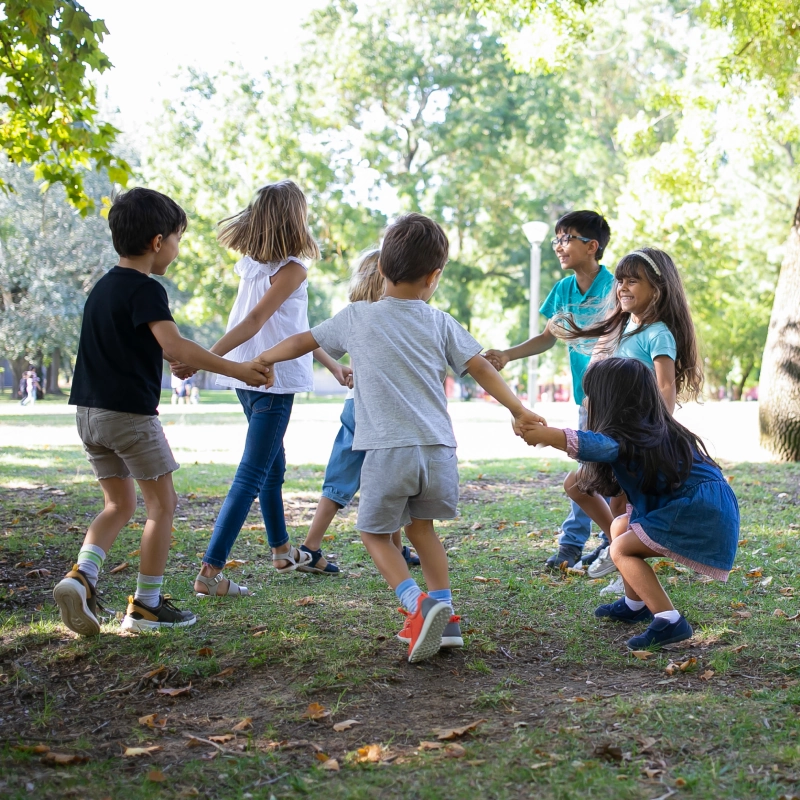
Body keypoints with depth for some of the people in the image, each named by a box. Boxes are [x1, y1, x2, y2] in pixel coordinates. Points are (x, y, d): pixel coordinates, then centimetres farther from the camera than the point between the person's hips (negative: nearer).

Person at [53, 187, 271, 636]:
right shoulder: (145, 289, -14)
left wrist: (181, 362, 29)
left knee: (120, 504, 16)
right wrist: (237, 369, -26)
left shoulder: (104, 287, 14)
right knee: (163, 503, 5)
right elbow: (173, 345, -27)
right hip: (130, 411, -8)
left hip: (91, 411, 8)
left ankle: (82, 576, -4)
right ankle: (147, 605, 8)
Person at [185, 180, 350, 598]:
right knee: (251, 476, -6)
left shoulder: (251, 263, 11)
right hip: (272, 380, -9)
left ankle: (282, 549, 40)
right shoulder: (292, 269, -13)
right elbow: (254, 322, -23)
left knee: (273, 465, 24)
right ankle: (210, 571, -10)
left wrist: (332, 364, 21)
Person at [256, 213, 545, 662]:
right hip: (438, 450, 3)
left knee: (375, 532, 12)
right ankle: (443, 616, 20)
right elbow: (482, 368, 7)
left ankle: (417, 604, -10)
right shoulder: (440, 322, 9)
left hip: (387, 451, -3)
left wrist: (260, 361, 32)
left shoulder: (357, 317, 7)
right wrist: (519, 410, 15)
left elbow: (301, 343, 16)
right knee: (421, 525, 23)